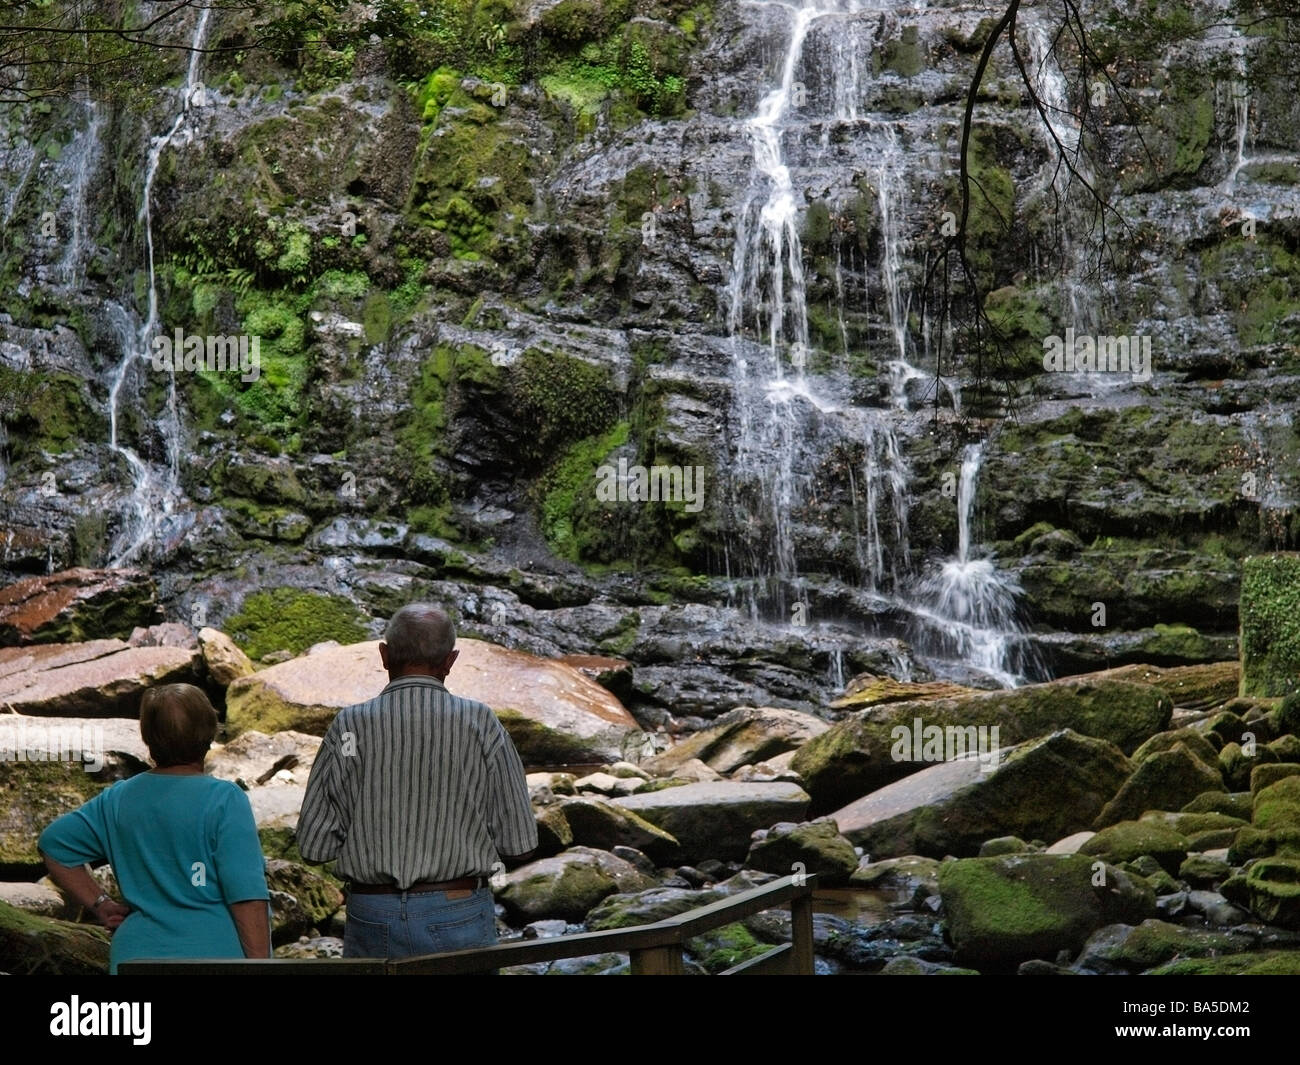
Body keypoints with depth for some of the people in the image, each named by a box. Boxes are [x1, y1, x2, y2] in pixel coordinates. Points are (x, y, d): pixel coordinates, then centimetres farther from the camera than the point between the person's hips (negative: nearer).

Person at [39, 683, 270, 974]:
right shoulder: (224, 800, -10)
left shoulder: (118, 800, 8)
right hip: (216, 957, -5)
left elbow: (54, 842, 18)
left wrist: (100, 903, 14)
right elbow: (248, 896, -15)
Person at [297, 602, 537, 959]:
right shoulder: (480, 725, -5)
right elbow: (519, 844, -2)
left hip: (372, 917, 1)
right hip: (458, 917, -1)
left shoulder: (349, 727, -4)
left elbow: (315, 845, -2)